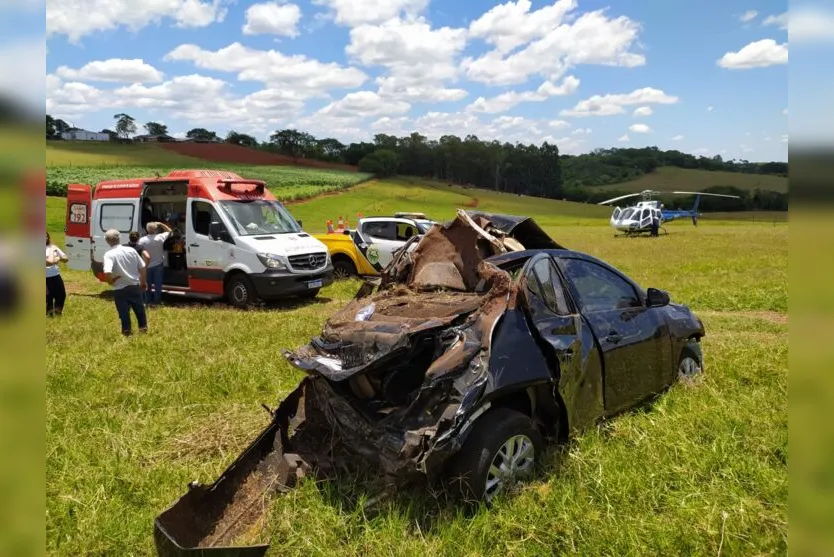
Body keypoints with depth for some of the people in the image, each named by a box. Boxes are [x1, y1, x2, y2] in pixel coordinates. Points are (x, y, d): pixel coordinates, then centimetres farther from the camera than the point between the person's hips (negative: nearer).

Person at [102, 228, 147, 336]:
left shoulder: (109, 254, -14)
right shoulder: (131, 250, -2)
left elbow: (107, 273, -29)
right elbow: (142, 267, 3)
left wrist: (110, 282, -8)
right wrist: (143, 282, 16)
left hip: (120, 289, -4)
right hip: (135, 286, 4)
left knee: (124, 311, 9)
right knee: (139, 308, 21)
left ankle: (127, 331, 17)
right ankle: (143, 327, 33)